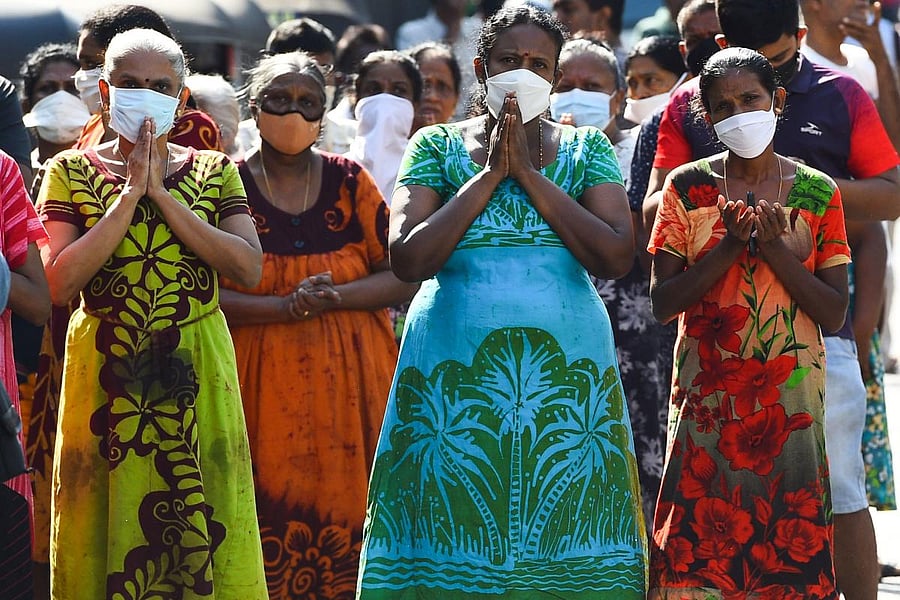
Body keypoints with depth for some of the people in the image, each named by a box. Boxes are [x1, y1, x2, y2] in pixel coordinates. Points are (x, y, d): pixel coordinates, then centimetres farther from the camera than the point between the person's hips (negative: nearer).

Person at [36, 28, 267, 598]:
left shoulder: (214, 171, 7)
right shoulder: (71, 173, 3)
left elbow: (249, 267, -8)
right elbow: (60, 282, -11)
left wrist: (162, 195, -11)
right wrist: (131, 194, -14)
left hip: (196, 369, 1)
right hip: (105, 369, -1)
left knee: (202, 525, 1)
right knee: (108, 524, 3)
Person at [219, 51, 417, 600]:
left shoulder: (350, 181, 8)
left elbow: (404, 276, 3)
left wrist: (334, 297, -13)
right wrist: (288, 307, -18)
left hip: (350, 378, 2)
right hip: (263, 378, -1)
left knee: (346, 514, -3)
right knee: (269, 530, -5)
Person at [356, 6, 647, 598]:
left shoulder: (586, 148, 9)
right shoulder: (438, 145, 7)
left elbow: (617, 257, -6)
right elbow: (407, 259, -7)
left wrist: (528, 174, -7)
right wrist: (490, 174, -8)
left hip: (565, 368, 1)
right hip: (456, 368, 0)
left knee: (562, 521, -1)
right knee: (457, 527, -1)